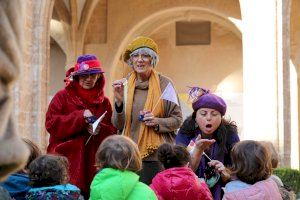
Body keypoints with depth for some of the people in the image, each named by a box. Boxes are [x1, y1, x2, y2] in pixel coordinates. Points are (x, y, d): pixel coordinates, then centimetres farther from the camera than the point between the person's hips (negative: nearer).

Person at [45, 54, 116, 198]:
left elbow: (113, 132, 11)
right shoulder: (63, 97, 4)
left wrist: (100, 129, -11)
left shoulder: (104, 102, 12)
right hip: (66, 161, -3)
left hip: (93, 163, 3)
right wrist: (80, 117, -14)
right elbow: (51, 124, -7)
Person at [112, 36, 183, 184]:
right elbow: (118, 125, 4)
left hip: (158, 155, -2)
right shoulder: (124, 85, 4)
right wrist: (119, 101, -11)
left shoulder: (164, 83, -2)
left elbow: (177, 119, 3)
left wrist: (157, 122, -15)